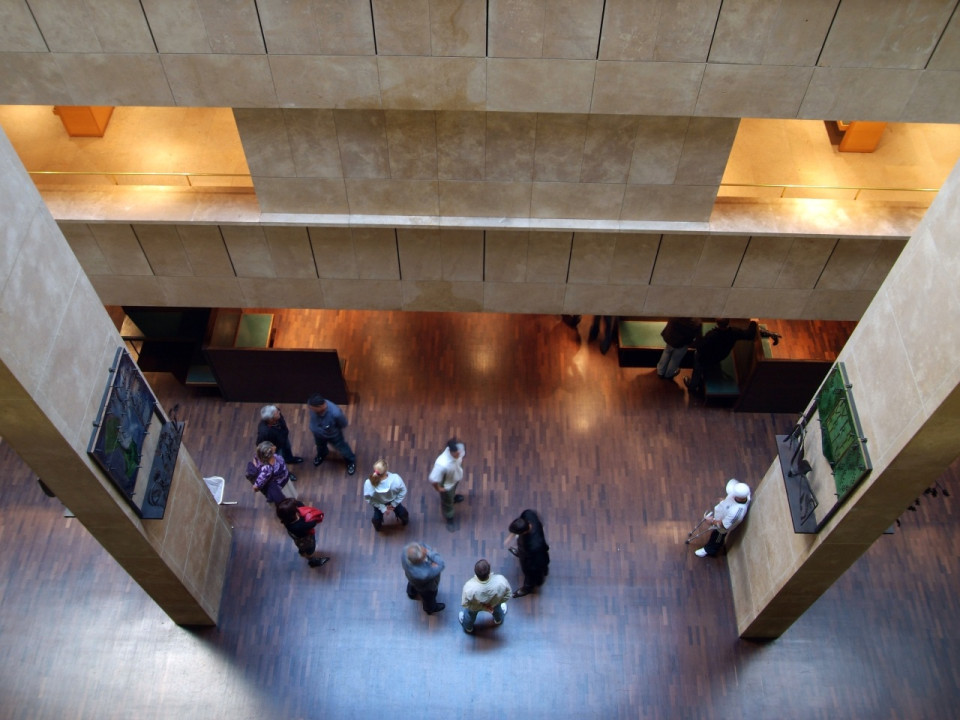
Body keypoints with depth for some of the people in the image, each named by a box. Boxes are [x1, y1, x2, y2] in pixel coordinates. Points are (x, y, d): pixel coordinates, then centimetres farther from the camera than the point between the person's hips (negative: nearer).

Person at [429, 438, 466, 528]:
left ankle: (453, 497, 75)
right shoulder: (442, 464, -50)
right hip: (447, 485, -5)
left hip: (457, 476, 5)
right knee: (447, 503, 26)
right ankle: (449, 518, 57)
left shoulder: (460, 447, -32)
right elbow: (433, 480, -35)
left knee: (454, 489, 40)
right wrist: (438, 489, -16)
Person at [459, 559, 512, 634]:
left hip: (475, 607, -1)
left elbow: (465, 604, -24)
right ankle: (498, 619, 68)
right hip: (494, 603, 1)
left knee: (470, 613, 35)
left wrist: (482, 606, -11)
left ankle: (468, 627, 64)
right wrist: (492, 604, -8)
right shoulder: (501, 581, -43)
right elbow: (507, 595, -21)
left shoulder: (469, 587, -44)